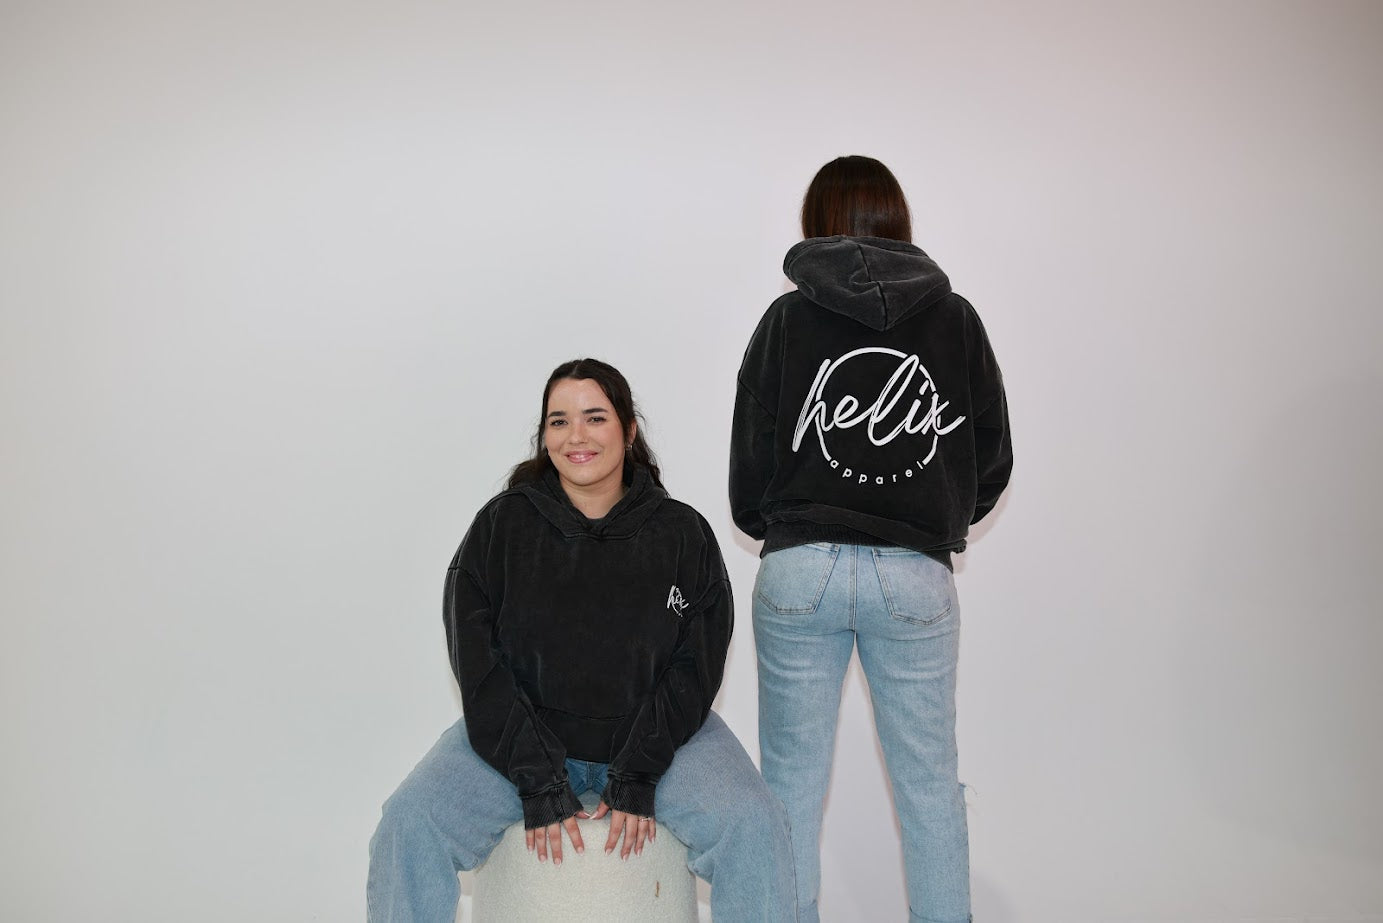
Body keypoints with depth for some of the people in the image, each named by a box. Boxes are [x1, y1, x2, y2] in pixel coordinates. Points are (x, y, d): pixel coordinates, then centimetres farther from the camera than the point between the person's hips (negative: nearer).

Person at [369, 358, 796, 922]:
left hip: (655, 734, 0)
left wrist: (637, 778, -14)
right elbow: (479, 666, -7)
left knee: (755, 826, -23)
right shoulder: (501, 525, -2)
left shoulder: (683, 533, -2)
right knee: (408, 823, -22)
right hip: (521, 734, 1)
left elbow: (694, 669, -4)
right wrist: (539, 785, -15)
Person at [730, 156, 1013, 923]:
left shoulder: (787, 318, 0)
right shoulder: (955, 319, 4)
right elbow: (992, 461, 7)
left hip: (799, 572, -1)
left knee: (791, 779, 11)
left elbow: (749, 467, 1)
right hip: (917, 576, 1)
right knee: (930, 781, 13)